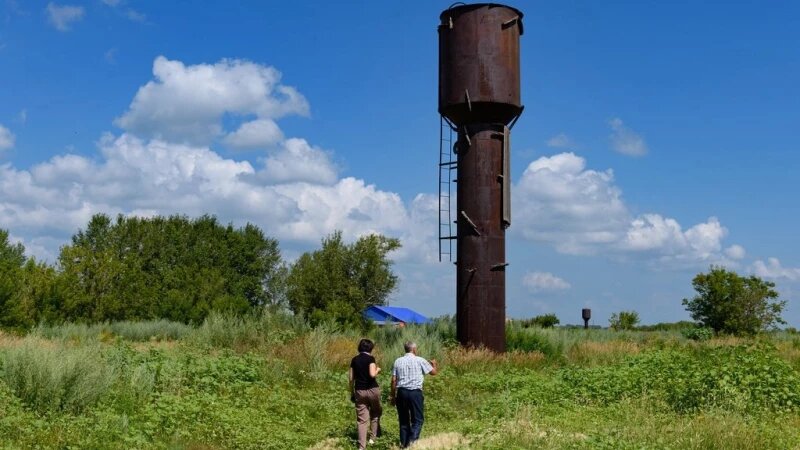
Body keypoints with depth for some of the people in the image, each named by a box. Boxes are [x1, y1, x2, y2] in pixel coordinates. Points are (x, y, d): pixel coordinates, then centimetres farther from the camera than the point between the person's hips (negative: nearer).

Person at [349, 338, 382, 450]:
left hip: (359, 391, 3)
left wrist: (352, 393, 16)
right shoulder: (370, 358, -7)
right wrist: (378, 370, 2)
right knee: (375, 414, 21)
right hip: (372, 390, -3)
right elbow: (372, 374, -19)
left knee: (362, 419, 3)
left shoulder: (354, 359, 7)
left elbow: (351, 378, 8)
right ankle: (373, 438, 21)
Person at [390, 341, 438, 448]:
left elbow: (393, 380, 5)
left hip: (401, 392, 4)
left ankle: (404, 443, 15)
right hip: (415, 392, -4)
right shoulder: (420, 360, -2)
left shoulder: (398, 361, 7)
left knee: (403, 419, 13)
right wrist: (434, 364, 29)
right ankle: (412, 440, -14)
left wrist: (392, 395, 12)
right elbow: (433, 372, 8)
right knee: (417, 419, 3)